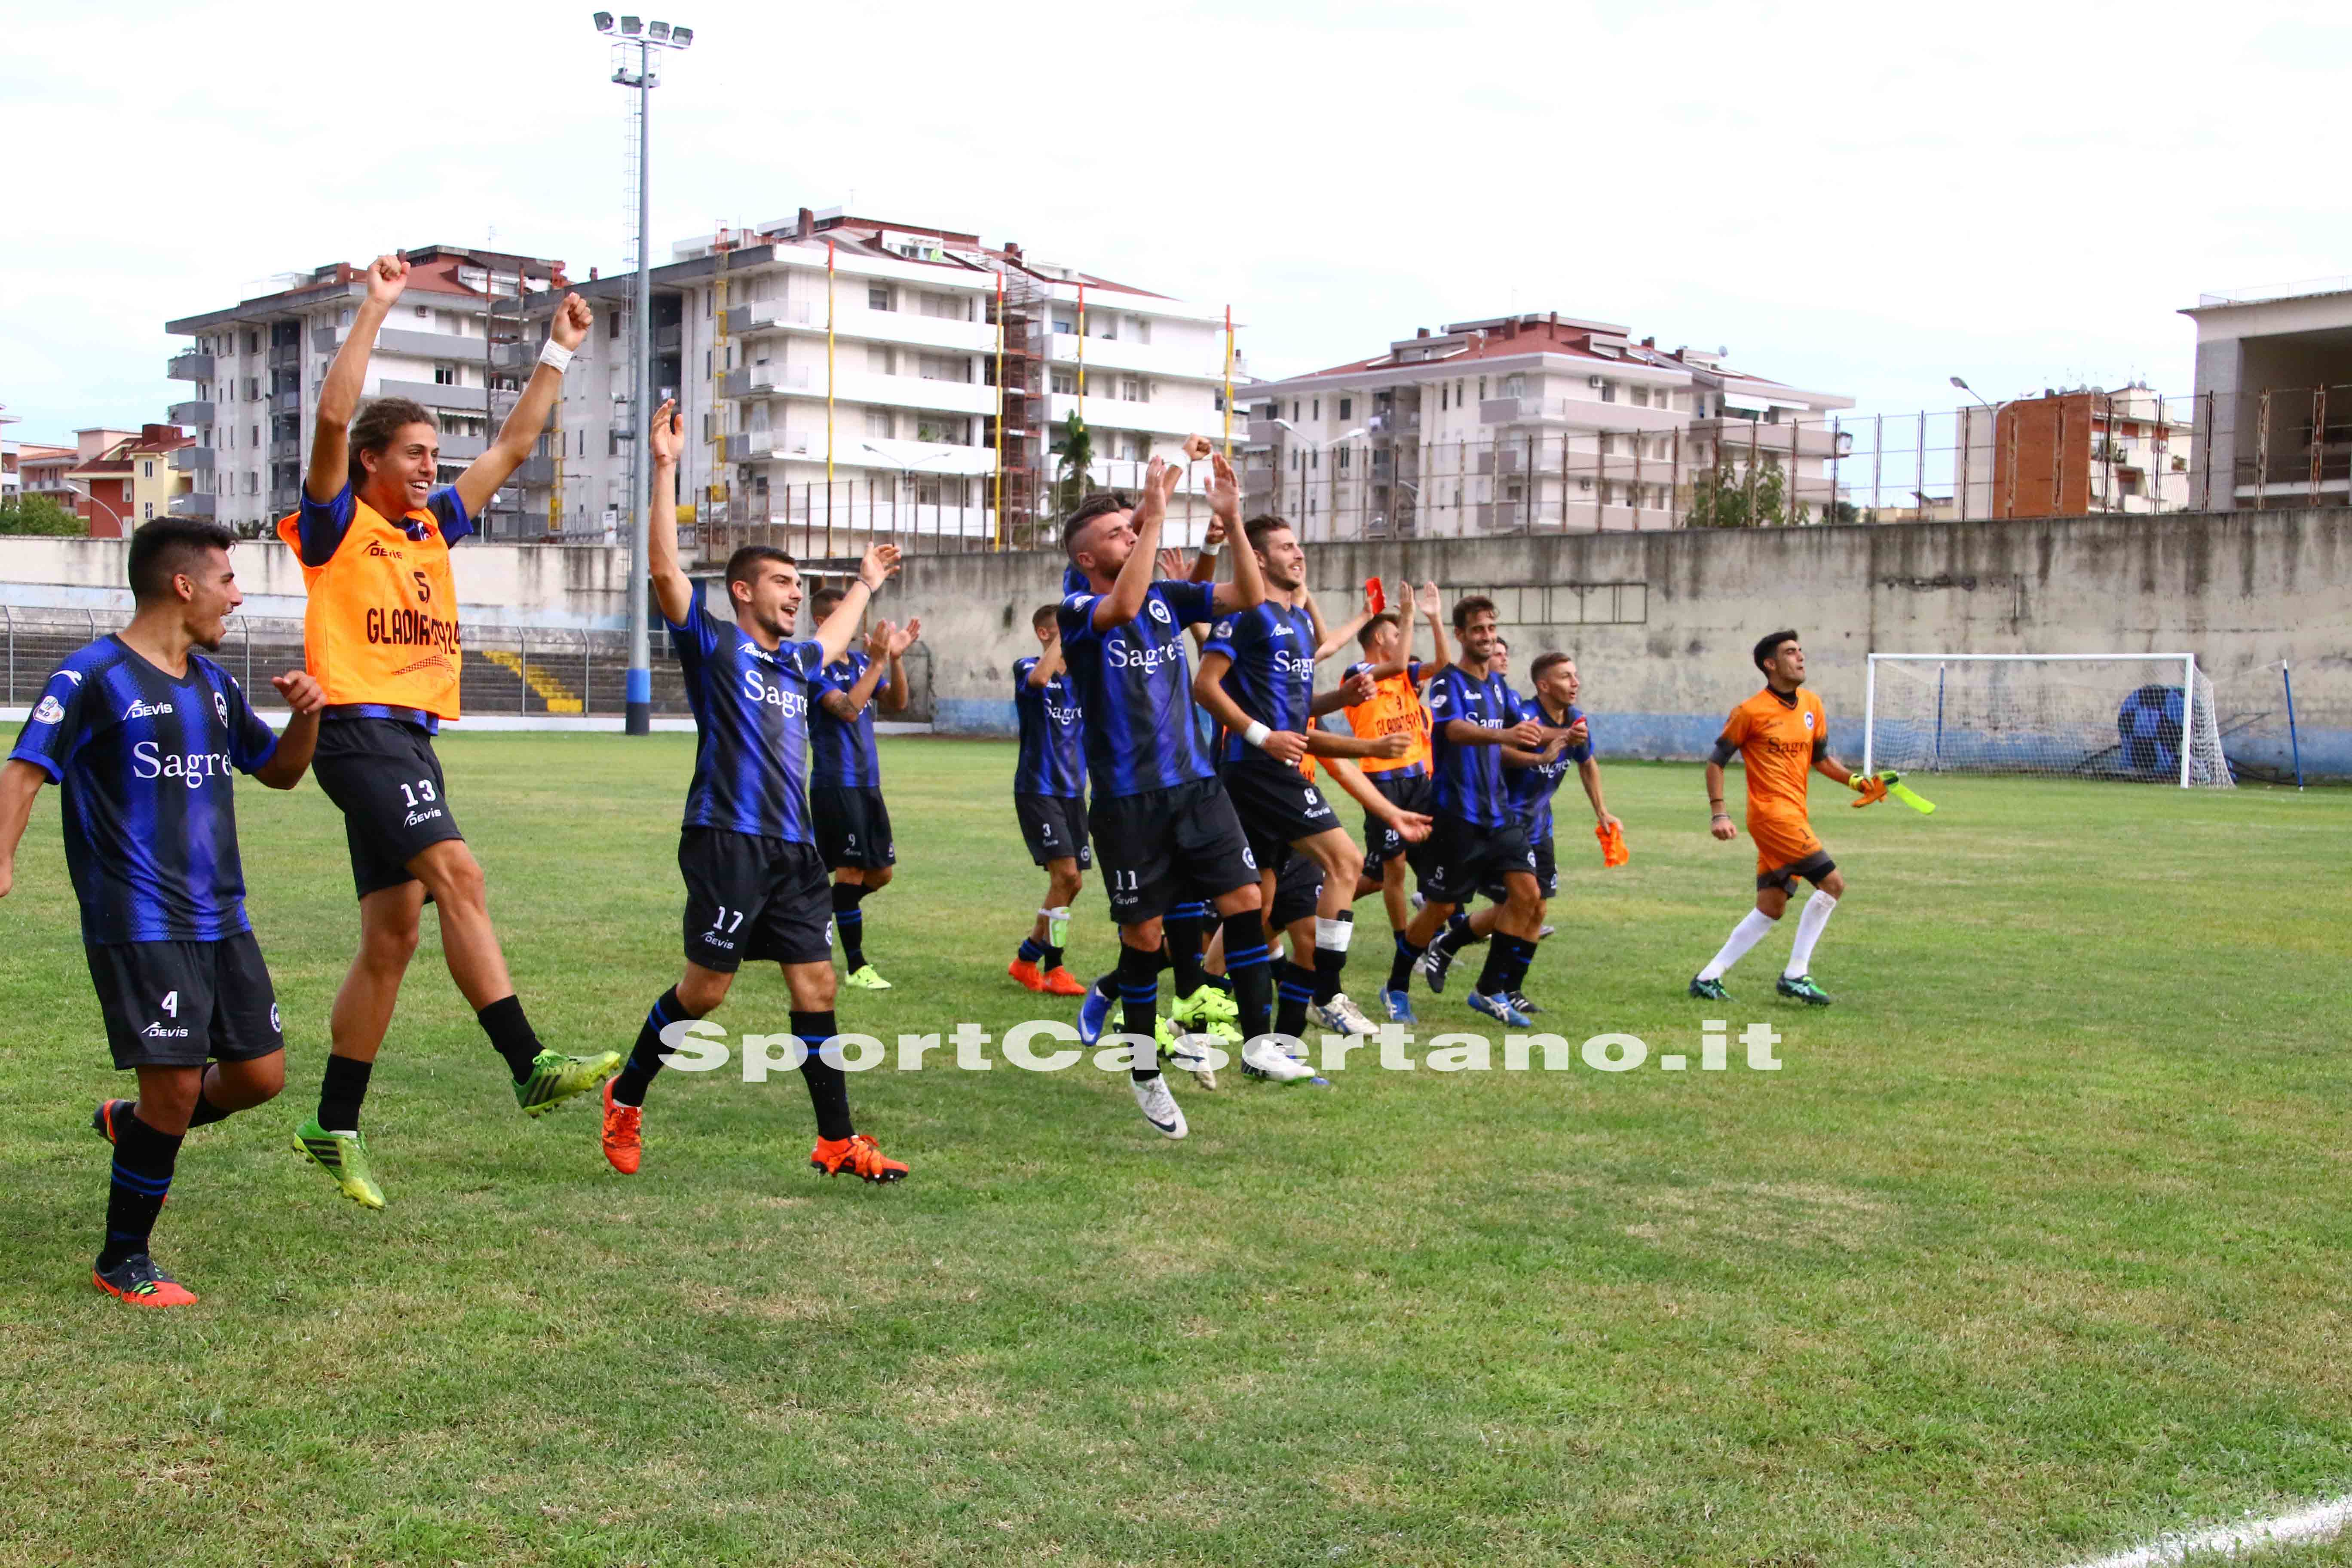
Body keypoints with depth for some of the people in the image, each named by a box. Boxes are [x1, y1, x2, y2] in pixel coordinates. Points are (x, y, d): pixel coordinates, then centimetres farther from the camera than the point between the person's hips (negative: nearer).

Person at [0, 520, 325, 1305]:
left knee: (260, 1076, 6)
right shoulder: (95, 674, -7)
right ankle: (122, 1262, 11)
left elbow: (279, 771, 24)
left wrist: (306, 715, 4)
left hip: (223, 918, 7)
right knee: (177, 1087, -9)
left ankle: (131, 1124, 35)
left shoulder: (213, 682, 15)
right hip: (139, 925, -7)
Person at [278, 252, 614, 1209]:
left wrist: (558, 351, 20)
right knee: (458, 876, -22)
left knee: (392, 937, 6)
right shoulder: (338, 526, 0)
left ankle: (335, 1128, 13)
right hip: (361, 729, -8)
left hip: (413, 740, 8)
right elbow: (333, 416, -16)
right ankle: (531, 1068, -26)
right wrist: (376, 310, -15)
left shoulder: (433, 529, 18)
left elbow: (516, 444, 22)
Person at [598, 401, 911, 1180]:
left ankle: (838, 1141, 8)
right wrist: (666, 468, -15)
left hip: (795, 847, 7)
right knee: (706, 986, -3)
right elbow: (664, 567, -11)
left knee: (816, 985, 3)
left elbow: (831, 642, 45)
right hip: (728, 838, -7)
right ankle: (626, 1098, 19)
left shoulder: (796, 661, 21)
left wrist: (864, 584, 55)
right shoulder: (713, 642, 1)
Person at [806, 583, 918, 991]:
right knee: (851, 871, -4)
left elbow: (897, 704, 6)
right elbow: (848, 709, -22)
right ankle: (856, 968, 3)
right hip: (836, 784, -8)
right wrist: (878, 663, -22)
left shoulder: (861, 661, 13)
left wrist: (896, 659, -7)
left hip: (868, 782, 8)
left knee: (881, 873, 9)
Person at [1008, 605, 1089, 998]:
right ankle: (1053, 970, -3)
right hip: (1038, 790, -6)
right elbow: (1039, 677, -31)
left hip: (1073, 792, 7)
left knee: (1071, 882, 8)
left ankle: (1026, 960, 24)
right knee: (1065, 875, -15)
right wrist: (1067, 634, -25)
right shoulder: (1027, 667, -7)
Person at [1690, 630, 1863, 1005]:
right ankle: (1795, 975, -7)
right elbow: (1716, 761, -3)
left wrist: (1855, 781, 6)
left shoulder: (1812, 706, 11)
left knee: (1771, 908, 9)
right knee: (1832, 882, -14)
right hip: (1772, 813, -8)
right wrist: (1718, 814, -11)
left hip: (1794, 816, 8)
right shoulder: (1750, 711, -8)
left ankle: (1708, 978, 15)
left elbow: (1820, 758, 22)